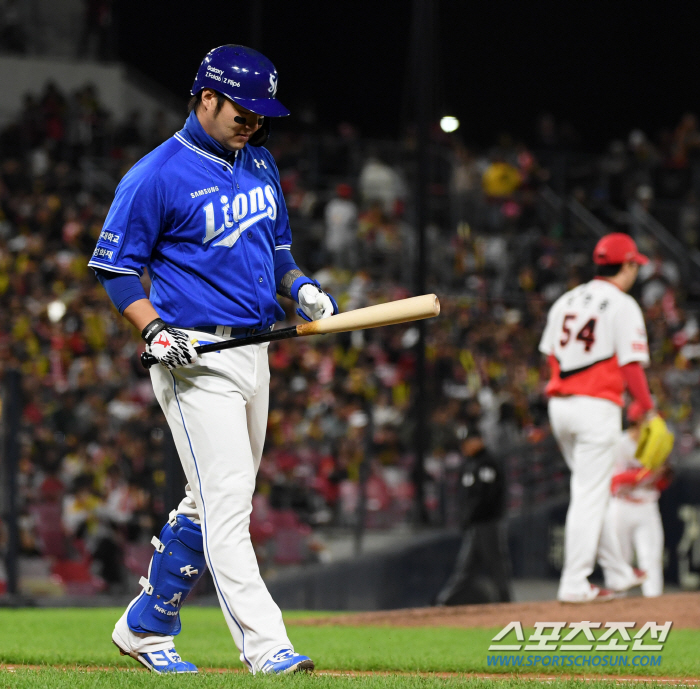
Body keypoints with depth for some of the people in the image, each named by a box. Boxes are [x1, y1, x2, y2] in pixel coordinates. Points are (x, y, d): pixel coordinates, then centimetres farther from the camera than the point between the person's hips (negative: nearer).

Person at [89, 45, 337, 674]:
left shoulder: (258, 162, 12)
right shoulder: (157, 176, -11)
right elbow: (115, 266, -7)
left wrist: (301, 288, 4)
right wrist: (155, 331, -20)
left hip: (253, 355, 8)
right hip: (197, 362, -8)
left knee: (213, 504, 15)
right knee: (225, 505, -12)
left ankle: (145, 628, 27)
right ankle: (266, 646, -17)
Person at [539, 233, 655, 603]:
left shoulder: (565, 301, 13)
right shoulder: (622, 305, -8)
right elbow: (631, 365, -13)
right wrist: (647, 409, -2)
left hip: (559, 405, 7)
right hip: (596, 407, -7)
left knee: (592, 489, 18)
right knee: (590, 495, -4)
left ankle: (621, 571, 25)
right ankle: (575, 583, -6)